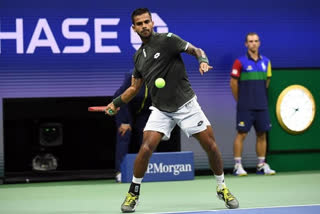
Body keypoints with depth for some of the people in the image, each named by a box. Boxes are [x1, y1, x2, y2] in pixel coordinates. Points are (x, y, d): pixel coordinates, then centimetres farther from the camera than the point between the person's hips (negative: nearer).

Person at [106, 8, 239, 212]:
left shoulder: (167, 40, -6)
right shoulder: (138, 56, 10)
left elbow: (196, 50, -9)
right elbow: (134, 88, 20)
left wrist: (203, 61, -29)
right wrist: (116, 103, 11)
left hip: (186, 105, -3)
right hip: (161, 110, 3)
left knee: (211, 146, -4)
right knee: (146, 148, -15)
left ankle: (222, 188, 17)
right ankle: (133, 193, 1)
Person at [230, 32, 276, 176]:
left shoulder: (266, 62, 10)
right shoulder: (240, 62, -4)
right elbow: (233, 82, -1)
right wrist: (240, 100, 4)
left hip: (262, 106, 5)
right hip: (245, 107, -5)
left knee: (262, 134, 5)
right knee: (241, 134, -5)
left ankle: (261, 165, 12)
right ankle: (237, 166, -2)